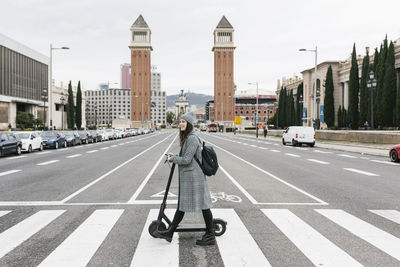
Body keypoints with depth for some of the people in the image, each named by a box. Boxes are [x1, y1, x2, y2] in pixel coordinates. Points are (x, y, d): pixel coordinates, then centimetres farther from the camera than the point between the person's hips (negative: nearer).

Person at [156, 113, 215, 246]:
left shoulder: (192, 138, -16)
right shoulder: (186, 138, 16)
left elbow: (187, 159, -20)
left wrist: (173, 158, -6)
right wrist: (174, 156, 14)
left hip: (193, 177, -10)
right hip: (186, 177, 10)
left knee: (203, 205, -1)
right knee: (181, 205, 14)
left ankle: (210, 236, 9)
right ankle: (170, 232, 22)